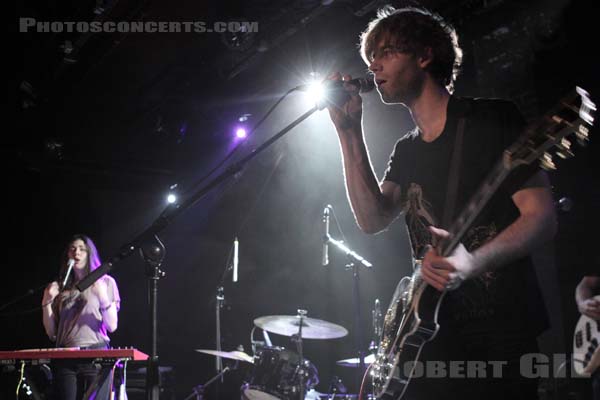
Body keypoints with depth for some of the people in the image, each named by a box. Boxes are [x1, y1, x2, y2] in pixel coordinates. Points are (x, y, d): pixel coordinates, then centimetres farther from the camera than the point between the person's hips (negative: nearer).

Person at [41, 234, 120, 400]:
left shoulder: (105, 282, 8)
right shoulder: (61, 287, 15)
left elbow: (112, 326, 0)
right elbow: (52, 333, 13)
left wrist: (103, 297, -13)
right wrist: (47, 302, 0)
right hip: (64, 358, 2)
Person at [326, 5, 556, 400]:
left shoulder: (493, 118, -6)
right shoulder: (408, 151, 15)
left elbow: (543, 217, -12)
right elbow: (373, 218, -1)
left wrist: (474, 262, -30)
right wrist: (349, 132, -4)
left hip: (501, 335, -6)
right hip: (434, 338, 6)